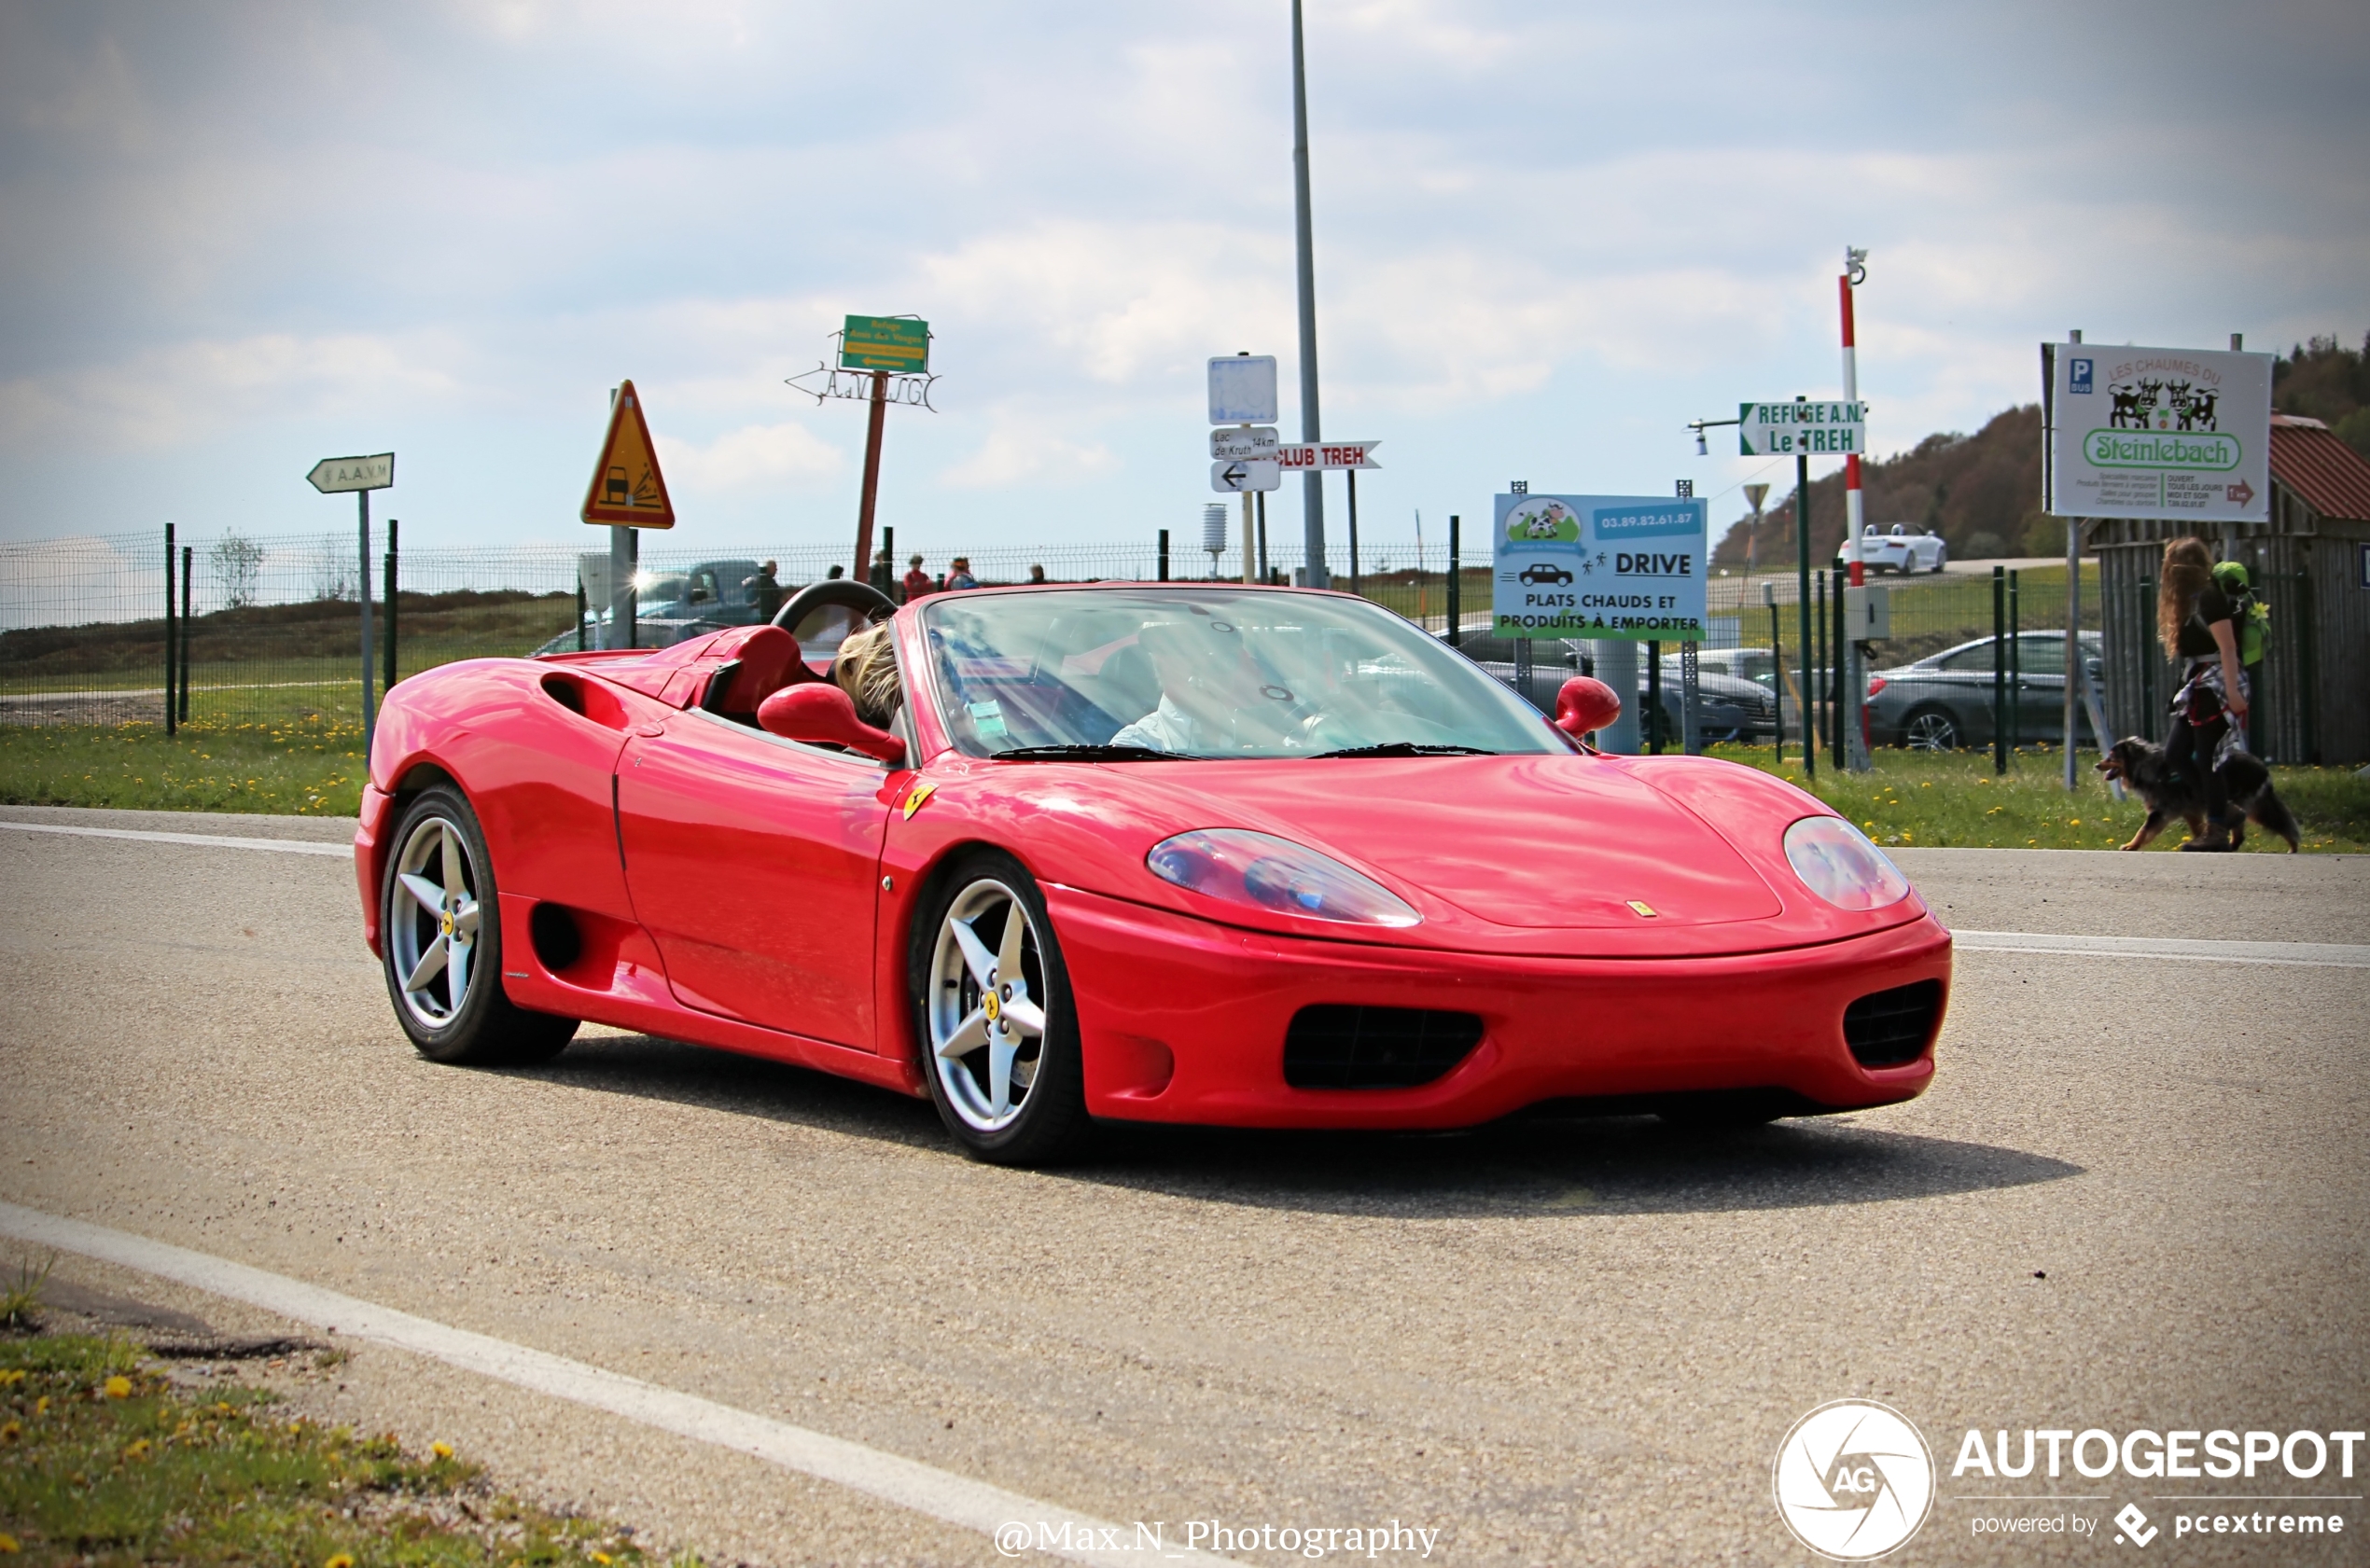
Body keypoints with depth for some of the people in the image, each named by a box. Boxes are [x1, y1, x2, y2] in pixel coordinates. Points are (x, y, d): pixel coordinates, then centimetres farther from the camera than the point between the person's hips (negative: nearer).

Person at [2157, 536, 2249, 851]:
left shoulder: (2208, 597, -12)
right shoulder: (2191, 599, 18)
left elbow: (2227, 647, -19)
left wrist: (2232, 692, -24)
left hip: (2216, 686, -10)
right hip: (2198, 689, 10)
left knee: (2208, 759, -7)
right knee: (2175, 755, 8)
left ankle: (2218, 831, -3)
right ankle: (2225, 807, 13)